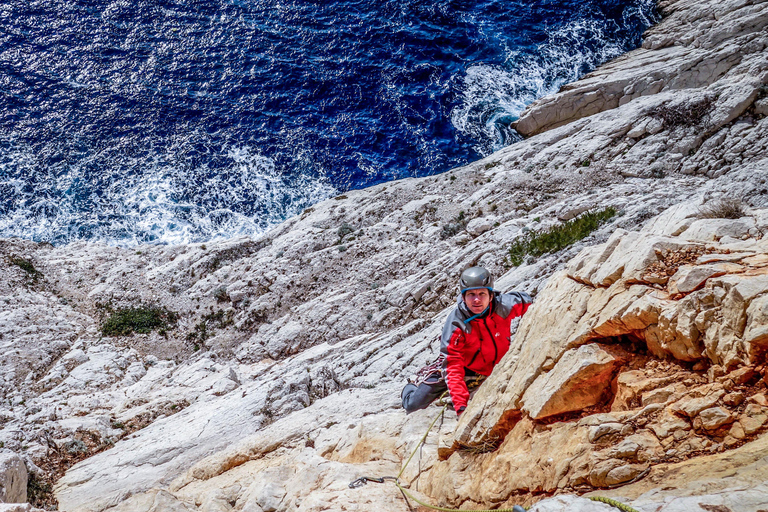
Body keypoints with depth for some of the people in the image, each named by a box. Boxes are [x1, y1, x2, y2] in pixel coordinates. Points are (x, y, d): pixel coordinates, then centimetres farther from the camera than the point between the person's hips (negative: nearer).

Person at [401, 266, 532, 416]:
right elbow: (453, 368, -34)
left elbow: (525, 300, -4)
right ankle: (412, 387, 29)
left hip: (496, 364, 3)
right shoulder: (455, 325, -35)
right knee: (413, 405, -11)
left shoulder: (504, 305, -29)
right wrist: (460, 406, -43)